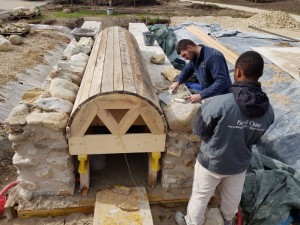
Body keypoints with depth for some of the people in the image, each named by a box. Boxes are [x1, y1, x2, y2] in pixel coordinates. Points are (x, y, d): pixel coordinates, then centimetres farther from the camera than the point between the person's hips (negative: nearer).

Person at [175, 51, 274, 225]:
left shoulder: (219, 103, -34)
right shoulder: (268, 110, -17)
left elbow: (199, 130, -19)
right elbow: (256, 139, -1)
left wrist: (203, 108, -2)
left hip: (212, 162, -4)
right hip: (240, 163, 5)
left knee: (200, 196, 21)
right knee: (232, 196, 32)